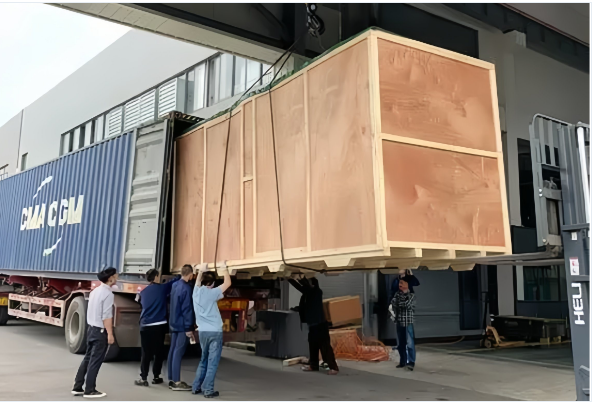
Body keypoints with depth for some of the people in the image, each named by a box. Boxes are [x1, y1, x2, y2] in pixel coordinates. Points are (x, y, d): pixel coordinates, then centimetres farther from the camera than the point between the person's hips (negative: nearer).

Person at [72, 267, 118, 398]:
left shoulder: (95, 291, 10)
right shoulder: (108, 294, -17)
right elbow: (106, 316, -20)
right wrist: (110, 334, -17)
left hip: (91, 329, 9)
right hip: (101, 331, -9)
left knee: (87, 358, 15)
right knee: (95, 361, 0)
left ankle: (77, 387, 20)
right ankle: (89, 390, 7)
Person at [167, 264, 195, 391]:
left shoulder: (175, 285, 9)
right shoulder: (186, 288, -18)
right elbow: (187, 309, -19)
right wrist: (189, 328, -17)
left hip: (174, 323, 9)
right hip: (182, 325, -9)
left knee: (173, 350, 11)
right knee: (178, 352, -6)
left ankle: (172, 380, 17)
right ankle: (176, 382, -3)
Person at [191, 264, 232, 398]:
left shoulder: (196, 292, 3)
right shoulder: (211, 293, -12)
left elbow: (197, 282, 25)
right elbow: (227, 283, -4)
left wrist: (201, 270, 37)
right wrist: (225, 269, 8)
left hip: (202, 331, 6)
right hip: (214, 332, -6)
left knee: (204, 360, 19)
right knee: (212, 362, 0)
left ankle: (196, 387, 20)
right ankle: (208, 390, -1)